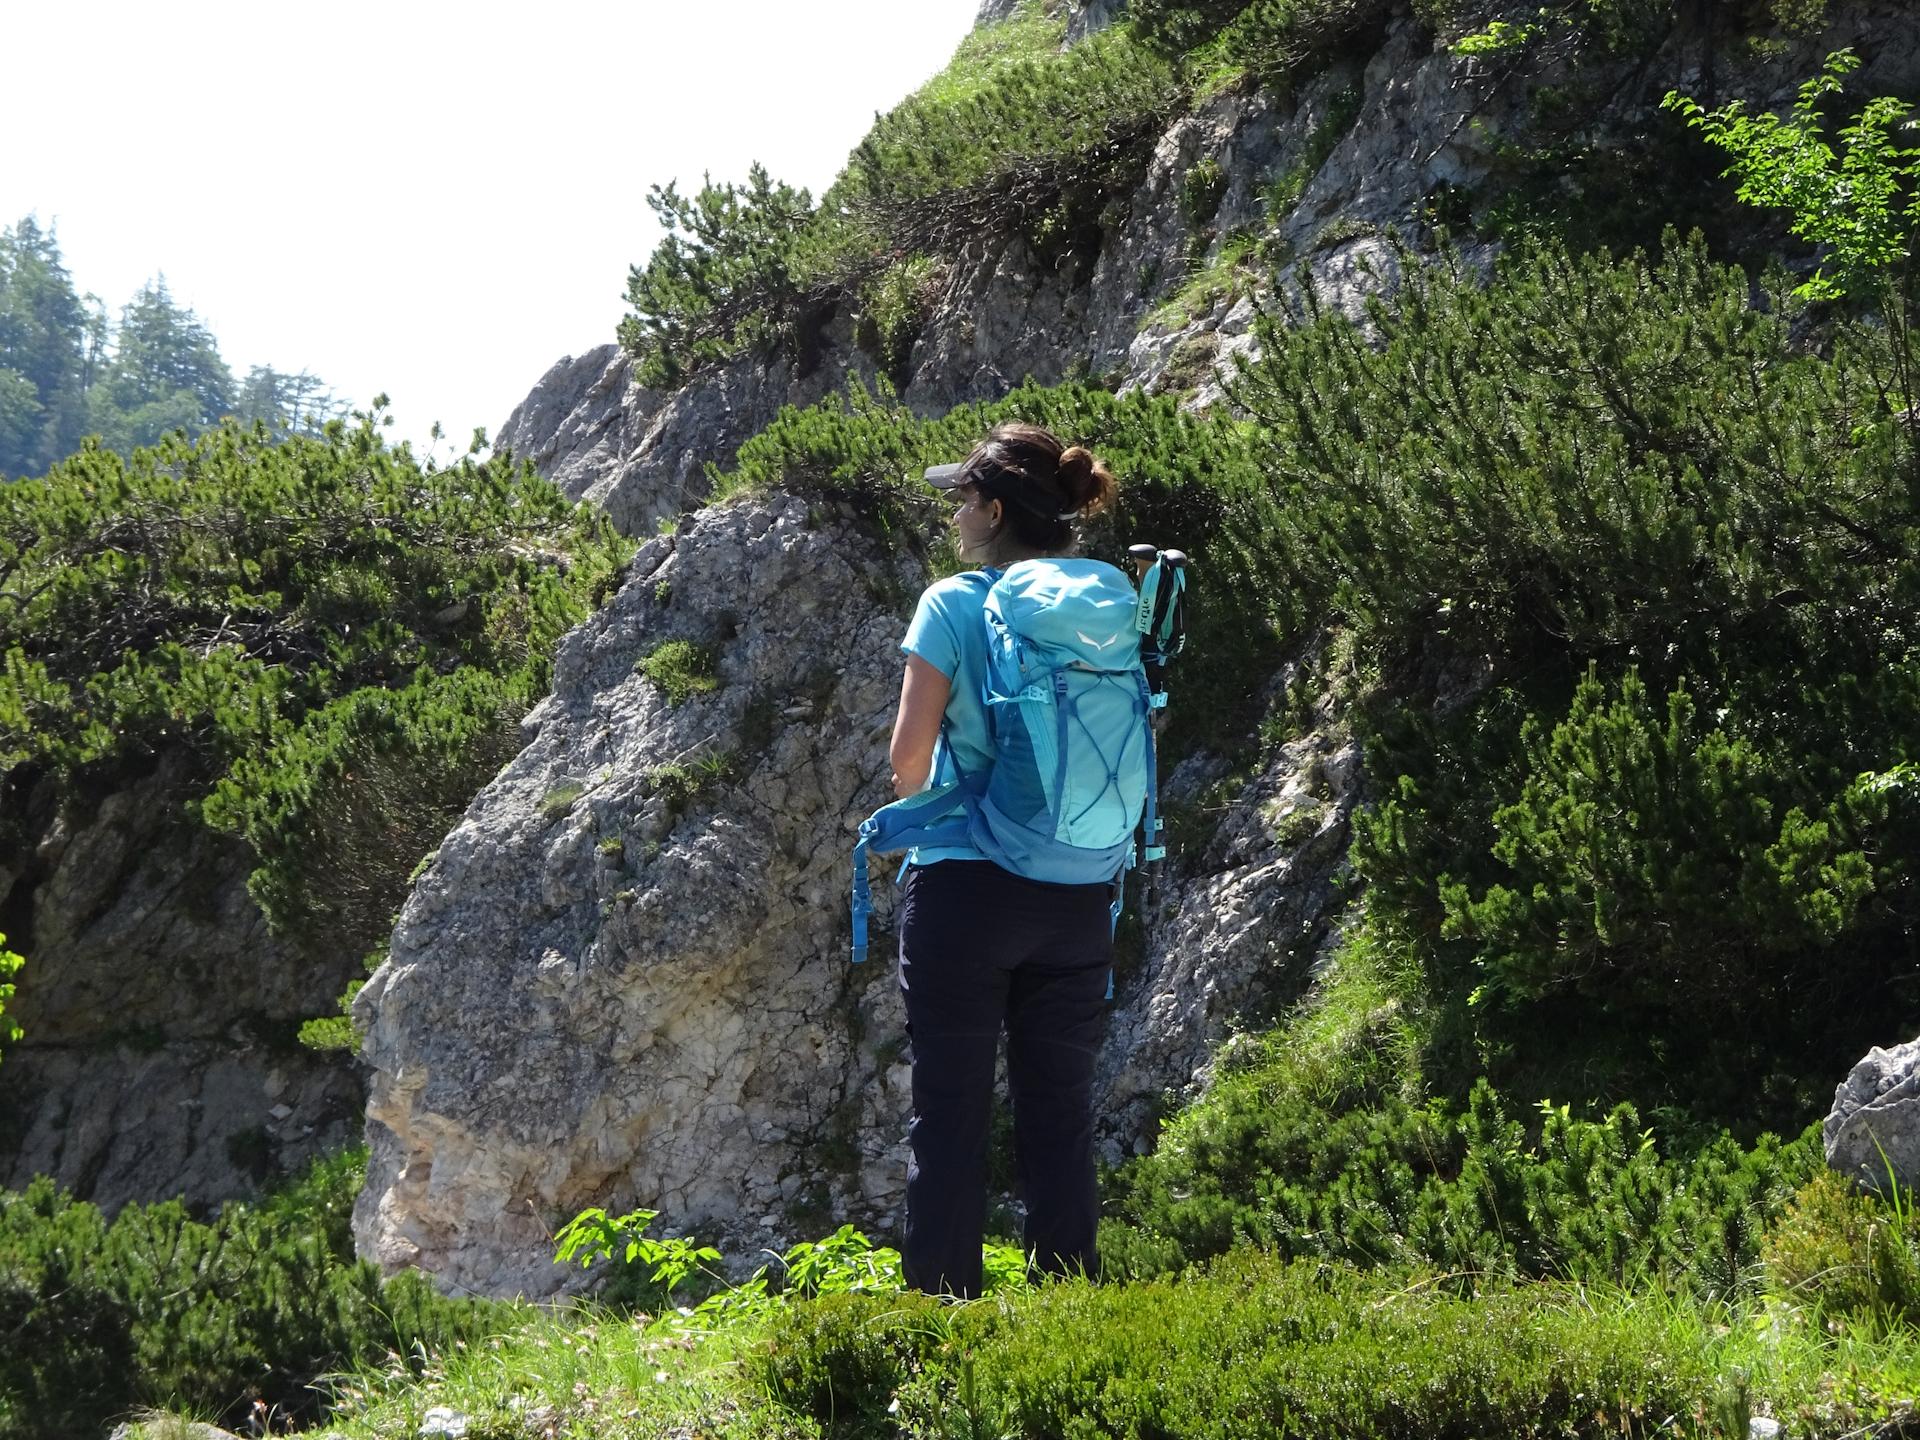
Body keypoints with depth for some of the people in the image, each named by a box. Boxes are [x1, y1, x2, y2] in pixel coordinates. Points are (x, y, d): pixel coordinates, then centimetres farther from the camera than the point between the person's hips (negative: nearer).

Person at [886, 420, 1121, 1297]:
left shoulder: (954, 603, -8)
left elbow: (910, 751, -9)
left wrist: (920, 816, 11)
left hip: (964, 886, -4)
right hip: (1078, 894, 4)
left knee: (950, 1108, 2)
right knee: (1061, 1108, 10)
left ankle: (941, 1307, 2)